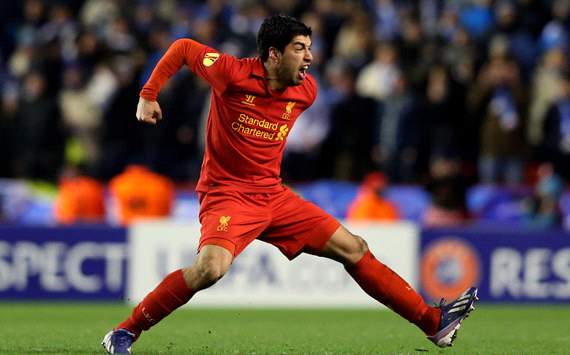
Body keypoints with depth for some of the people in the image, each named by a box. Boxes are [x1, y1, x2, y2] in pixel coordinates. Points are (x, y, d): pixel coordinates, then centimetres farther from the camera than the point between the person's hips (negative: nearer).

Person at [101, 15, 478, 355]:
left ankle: (433, 322, 10)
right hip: (227, 195, -6)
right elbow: (182, 48, 0)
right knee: (211, 268, -33)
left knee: (354, 249, 3)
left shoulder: (306, 90, 1)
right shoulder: (232, 73, -15)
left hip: (274, 194, 6)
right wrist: (148, 95, 1)